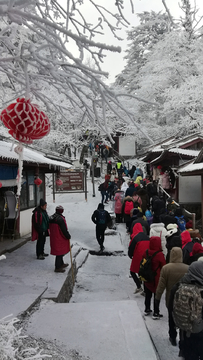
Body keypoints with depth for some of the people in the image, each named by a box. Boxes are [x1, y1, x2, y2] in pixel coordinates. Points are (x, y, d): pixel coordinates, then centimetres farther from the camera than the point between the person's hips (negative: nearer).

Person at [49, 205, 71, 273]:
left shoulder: (51, 218, 6)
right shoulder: (60, 219, -22)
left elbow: (50, 228, 16)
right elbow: (64, 230, -21)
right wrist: (68, 236, -7)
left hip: (53, 238, 9)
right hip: (59, 239, -9)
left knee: (60, 252, 23)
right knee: (60, 252, 1)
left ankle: (61, 264, 37)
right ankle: (58, 267, 7)